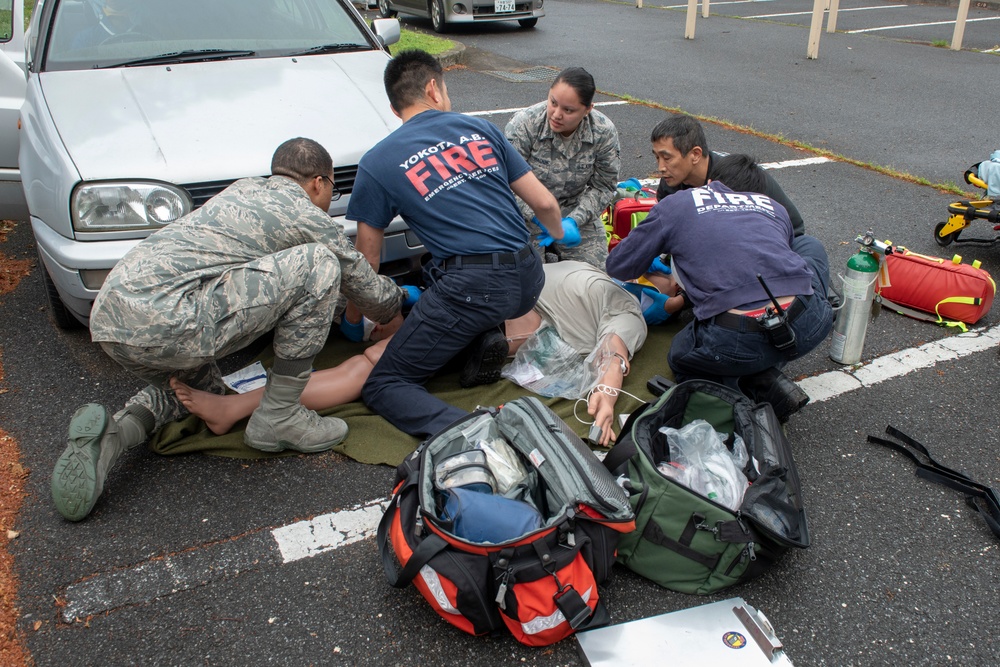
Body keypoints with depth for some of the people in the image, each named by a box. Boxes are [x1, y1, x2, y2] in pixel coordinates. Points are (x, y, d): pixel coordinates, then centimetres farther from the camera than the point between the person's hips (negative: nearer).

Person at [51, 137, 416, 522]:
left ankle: (114, 433, 6)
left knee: (201, 386, 37)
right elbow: (368, 290, 16)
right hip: (166, 323, -9)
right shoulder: (310, 219, 5)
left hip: (107, 318, 9)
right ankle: (278, 418, 2)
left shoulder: (244, 188, 27)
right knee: (318, 263, -4)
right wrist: (401, 296, 41)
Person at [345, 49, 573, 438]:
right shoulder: (480, 129, 13)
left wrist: (354, 319, 28)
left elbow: (368, 256, 12)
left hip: (472, 287, -5)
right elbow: (544, 204, 15)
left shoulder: (377, 164, 5)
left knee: (383, 384, 4)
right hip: (527, 279, 5)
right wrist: (559, 232, 38)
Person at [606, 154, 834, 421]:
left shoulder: (676, 204, 17)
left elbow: (617, 267, 23)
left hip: (739, 343, -2)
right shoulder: (774, 208, 27)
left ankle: (761, 386, 5)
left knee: (681, 356, 33)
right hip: (812, 323, 3)